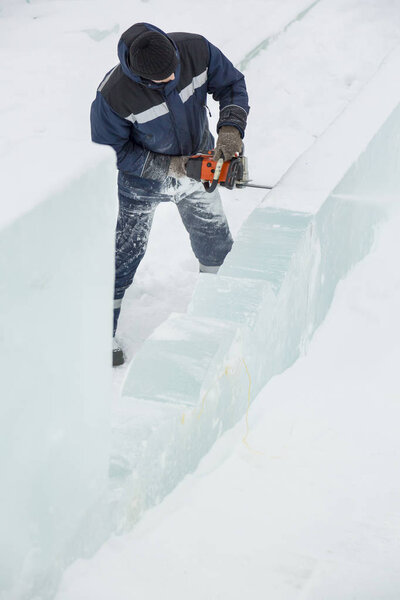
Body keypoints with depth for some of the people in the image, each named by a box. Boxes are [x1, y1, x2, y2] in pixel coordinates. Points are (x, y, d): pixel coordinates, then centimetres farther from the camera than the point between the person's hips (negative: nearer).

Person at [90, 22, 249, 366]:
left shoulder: (196, 50, -28)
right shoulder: (114, 95, -37)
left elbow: (232, 85, -11)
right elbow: (110, 151, -23)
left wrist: (231, 128, -28)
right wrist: (167, 166, -27)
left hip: (195, 165, 4)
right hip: (143, 178, -4)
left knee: (214, 238, 22)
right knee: (124, 254, 1)